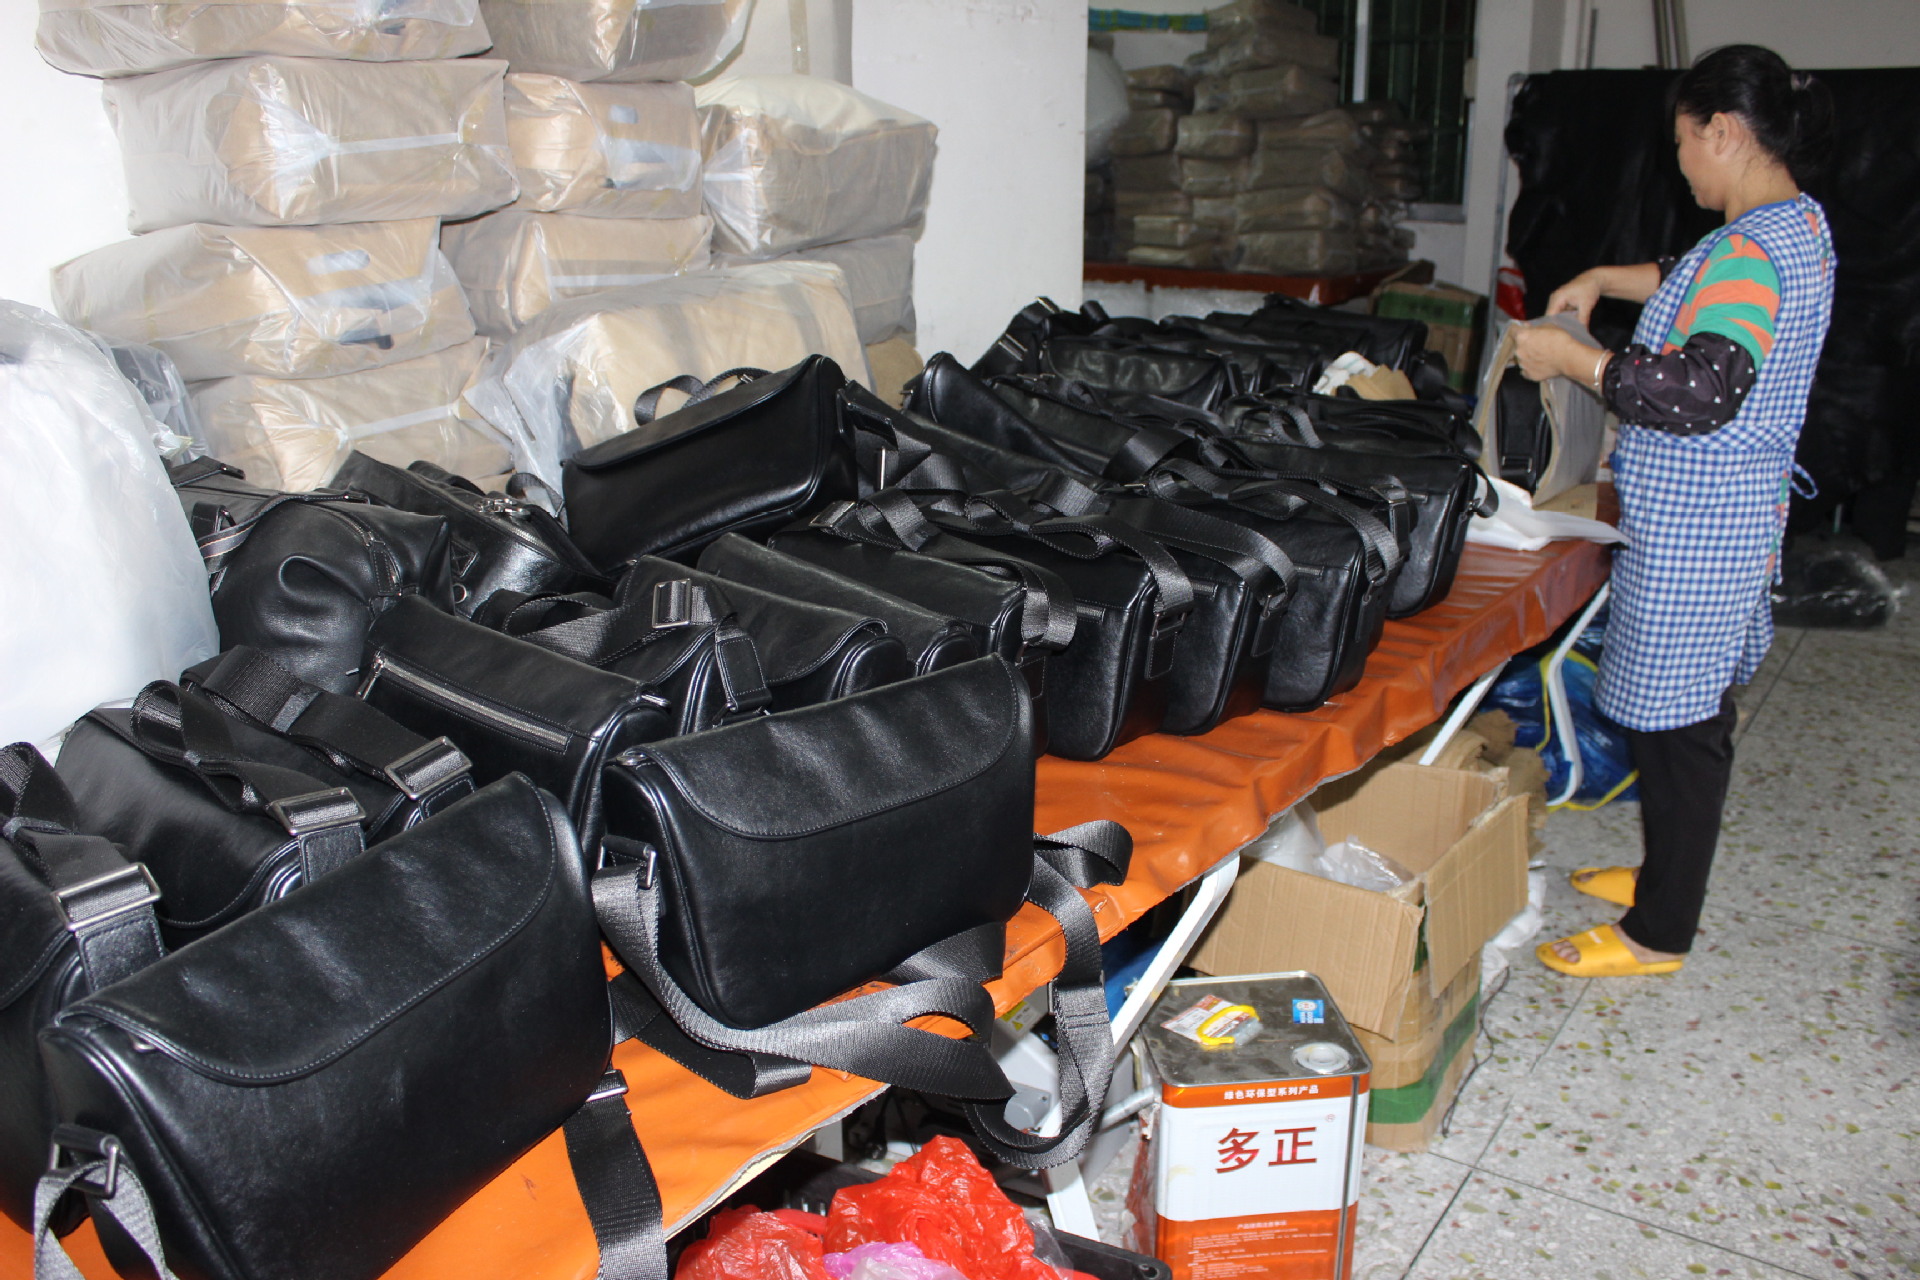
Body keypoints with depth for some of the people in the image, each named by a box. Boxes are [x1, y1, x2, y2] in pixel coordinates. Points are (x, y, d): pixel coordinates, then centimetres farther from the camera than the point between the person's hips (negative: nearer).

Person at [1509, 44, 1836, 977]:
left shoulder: (1752, 251, -22)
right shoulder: (1797, 227, 12)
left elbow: (1702, 389, -32)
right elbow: (1695, 287, 30)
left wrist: (1570, 359, -22)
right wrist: (1604, 281, 18)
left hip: (1695, 526, -11)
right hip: (1723, 515, 11)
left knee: (1677, 723, -1)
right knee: (1689, 712, 21)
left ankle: (1659, 932, 11)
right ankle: (1666, 873, 37)